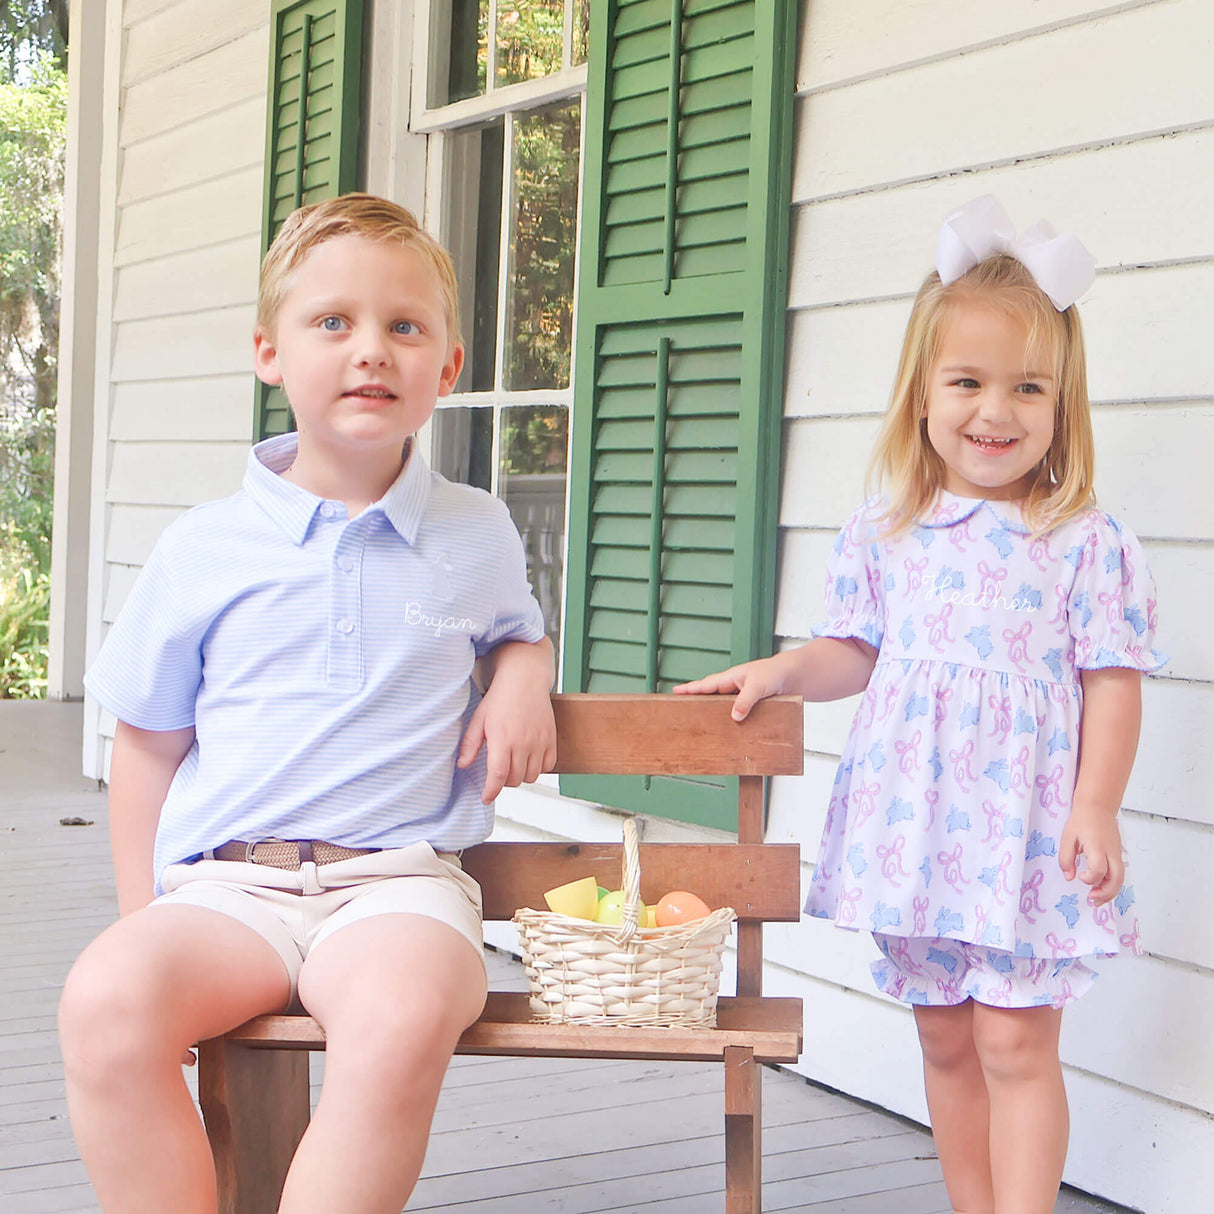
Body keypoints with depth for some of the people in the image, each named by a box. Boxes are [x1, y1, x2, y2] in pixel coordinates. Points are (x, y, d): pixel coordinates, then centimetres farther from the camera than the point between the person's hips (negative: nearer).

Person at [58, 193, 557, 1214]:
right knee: (105, 1002, -32)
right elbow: (149, 740, 16)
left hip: (399, 878, 0)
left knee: (406, 1014, -36)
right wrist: (141, 915, 10)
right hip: (225, 879, 1)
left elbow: (519, 626, 33)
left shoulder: (478, 536, 11)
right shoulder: (202, 550, 9)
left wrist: (524, 678, 9)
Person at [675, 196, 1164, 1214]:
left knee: (1015, 1041, -3)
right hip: (913, 823, 4)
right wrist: (783, 669, -4)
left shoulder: (1087, 544, -6)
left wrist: (1096, 807, -12)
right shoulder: (886, 533, 5)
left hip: (1027, 829, -4)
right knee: (944, 1036, 14)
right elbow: (856, 654, 13)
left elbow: (1112, 682, -5)